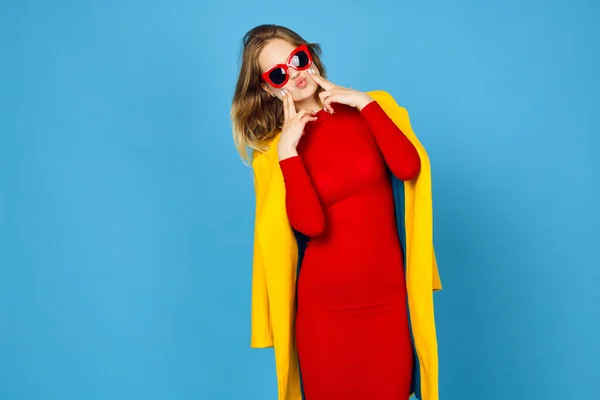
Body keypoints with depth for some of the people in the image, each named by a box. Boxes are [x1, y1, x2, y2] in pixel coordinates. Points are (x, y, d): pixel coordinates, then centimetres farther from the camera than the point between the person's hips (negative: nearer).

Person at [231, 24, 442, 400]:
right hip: (325, 304, -1)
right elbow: (310, 224, -16)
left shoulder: (361, 110, 4)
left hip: (387, 296, 1)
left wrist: (365, 102, -11)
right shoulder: (276, 146, -1)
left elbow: (409, 168, -14)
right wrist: (288, 151, -17)